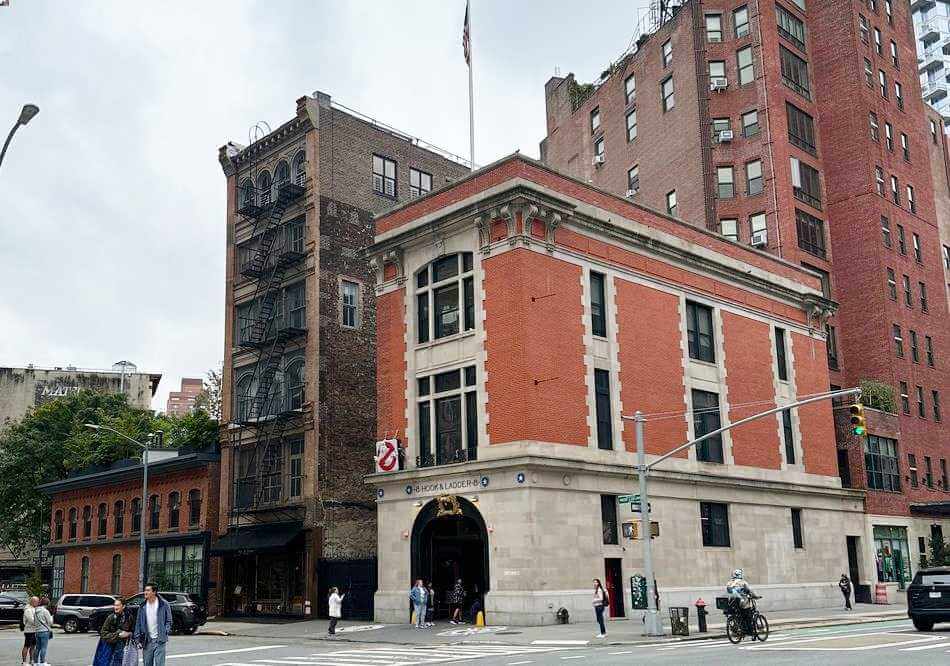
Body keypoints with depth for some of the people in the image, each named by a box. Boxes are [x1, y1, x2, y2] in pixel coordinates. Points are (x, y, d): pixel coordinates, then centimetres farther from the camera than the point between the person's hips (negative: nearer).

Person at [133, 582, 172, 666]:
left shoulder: (164, 604, -4)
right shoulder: (143, 606, 6)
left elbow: (169, 621, 2)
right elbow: (138, 623, 9)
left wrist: (165, 633, -8)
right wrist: (137, 638, 3)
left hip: (159, 640, -4)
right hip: (147, 640, 4)